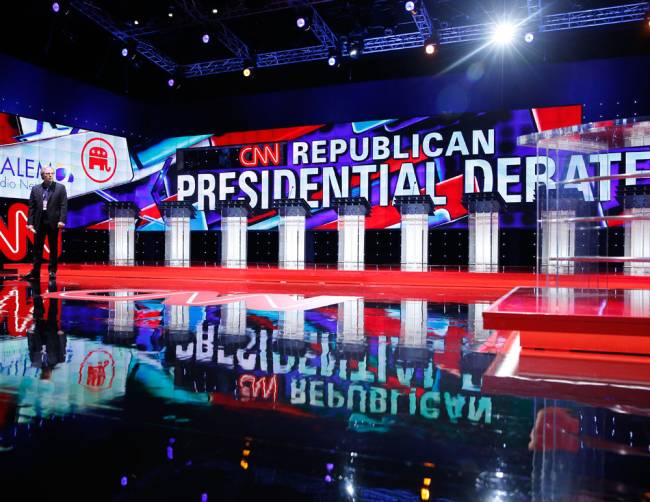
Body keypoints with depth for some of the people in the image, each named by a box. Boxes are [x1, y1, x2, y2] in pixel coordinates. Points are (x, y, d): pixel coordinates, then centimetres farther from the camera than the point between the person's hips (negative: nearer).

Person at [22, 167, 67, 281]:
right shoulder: (35, 189, 9)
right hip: (39, 222, 3)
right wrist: (30, 222, 0)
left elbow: (63, 206, -4)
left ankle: (52, 271, 12)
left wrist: (62, 220, -15)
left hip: (53, 223, -2)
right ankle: (35, 272, 10)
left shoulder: (60, 188, 2)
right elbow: (31, 207, 7)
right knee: (37, 248, 6)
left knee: (53, 248, 5)